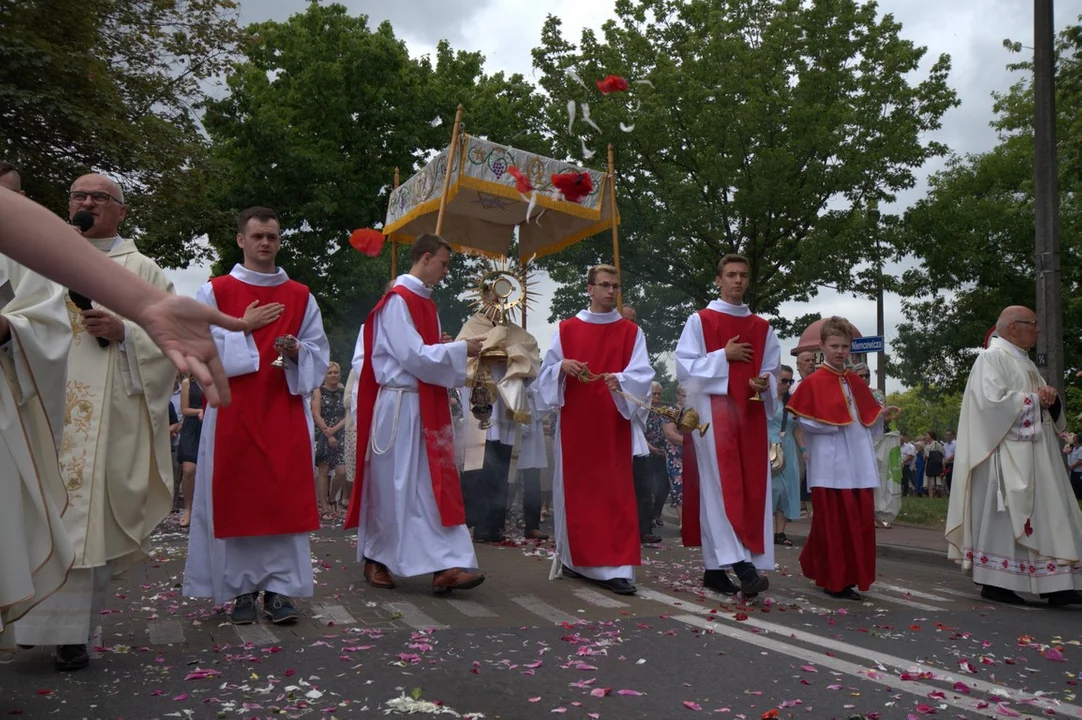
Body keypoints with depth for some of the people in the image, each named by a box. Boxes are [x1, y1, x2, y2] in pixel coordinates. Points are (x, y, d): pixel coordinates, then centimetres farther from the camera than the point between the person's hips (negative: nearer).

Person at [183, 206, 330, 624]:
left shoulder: (301, 297, 11)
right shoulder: (214, 292, 6)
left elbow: (320, 353, 8)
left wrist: (296, 351, -12)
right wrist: (244, 327, -8)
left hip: (285, 414, 1)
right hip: (233, 413, -1)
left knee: (284, 499, -3)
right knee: (235, 498, 0)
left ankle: (279, 589, 3)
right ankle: (241, 589, 10)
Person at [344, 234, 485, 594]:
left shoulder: (424, 302, 16)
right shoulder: (398, 300, -12)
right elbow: (412, 356, -18)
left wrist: (455, 350, 6)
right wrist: (460, 349, -11)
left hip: (427, 405, 8)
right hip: (400, 404, -8)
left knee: (434, 483, 3)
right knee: (393, 485, 2)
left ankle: (445, 566, 5)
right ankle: (375, 560, 18)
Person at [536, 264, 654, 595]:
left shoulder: (631, 332, 7)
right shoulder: (567, 329, 8)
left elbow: (642, 373, -5)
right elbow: (546, 371, 7)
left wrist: (620, 379, -26)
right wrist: (563, 366, -15)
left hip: (613, 424, -1)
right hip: (575, 422, 1)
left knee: (614, 493, -5)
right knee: (576, 490, 4)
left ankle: (615, 567, -5)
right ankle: (575, 558, 18)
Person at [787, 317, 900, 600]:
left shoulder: (856, 382, 14)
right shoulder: (814, 383, -5)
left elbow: (868, 417, 19)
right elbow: (808, 422, -9)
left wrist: (883, 415, 0)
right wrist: (839, 424, -14)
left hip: (859, 465, 6)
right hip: (831, 465, -6)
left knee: (859, 522, 6)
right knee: (834, 523, -3)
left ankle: (847, 576, 21)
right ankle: (835, 581, 8)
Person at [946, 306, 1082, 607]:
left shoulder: (1024, 362, 20)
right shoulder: (992, 358, -7)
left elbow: (1046, 407, 22)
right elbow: (991, 401, -20)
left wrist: (1052, 400, -1)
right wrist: (1033, 400, -11)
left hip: (1035, 455, 9)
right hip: (1006, 455, -9)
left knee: (1048, 516, 5)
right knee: (1003, 517, -6)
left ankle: (1055, 586, 6)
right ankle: (994, 582, 2)